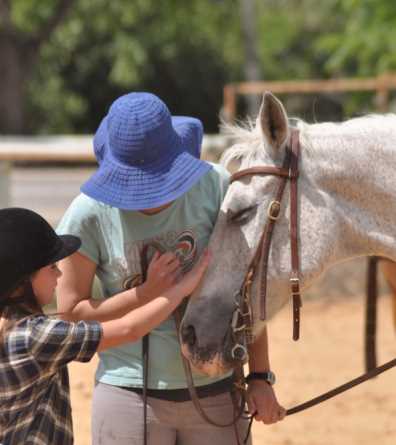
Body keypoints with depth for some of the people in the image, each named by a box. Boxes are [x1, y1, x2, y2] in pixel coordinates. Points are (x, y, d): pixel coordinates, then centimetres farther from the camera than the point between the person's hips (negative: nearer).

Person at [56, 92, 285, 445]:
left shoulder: (215, 187, -7)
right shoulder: (89, 213, -11)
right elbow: (71, 311, -6)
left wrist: (260, 376, 0)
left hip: (217, 391, 2)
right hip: (132, 398, -1)